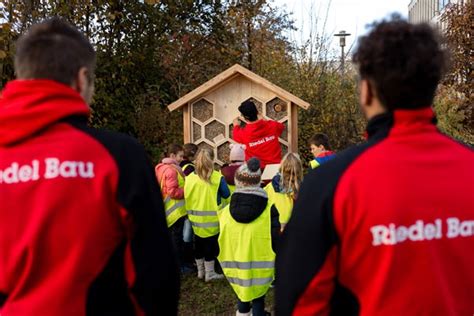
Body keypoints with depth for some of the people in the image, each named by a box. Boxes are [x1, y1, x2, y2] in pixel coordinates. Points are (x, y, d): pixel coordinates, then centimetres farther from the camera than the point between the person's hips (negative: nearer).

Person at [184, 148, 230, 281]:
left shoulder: (190, 178, -3)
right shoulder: (217, 177, -12)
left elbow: (186, 196, 1)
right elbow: (226, 195, -5)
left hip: (196, 217, 4)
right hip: (211, 217, -4)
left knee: (198, 244, 16)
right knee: (210, 244, 7)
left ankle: (201, 271, 29)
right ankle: (209, 273, 14)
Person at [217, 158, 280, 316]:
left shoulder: (227, 210, -9)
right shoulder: (269, 209, -15)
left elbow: (220, 241, -2)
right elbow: (276, 239, -12)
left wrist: (226, 261, 15)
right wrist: (277, 261, 5)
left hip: (236, 265, 2)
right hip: (260, 267, -2)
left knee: (242, 294, 23)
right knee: (258, 299, 13)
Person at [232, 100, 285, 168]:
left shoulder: (243, 133, -16)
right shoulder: (272, 125, -10)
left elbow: (236, 135, 11)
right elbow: (281, 126, 17)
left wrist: (236, 126, 34)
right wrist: (263, 120, 26)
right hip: (275, 165, 3)